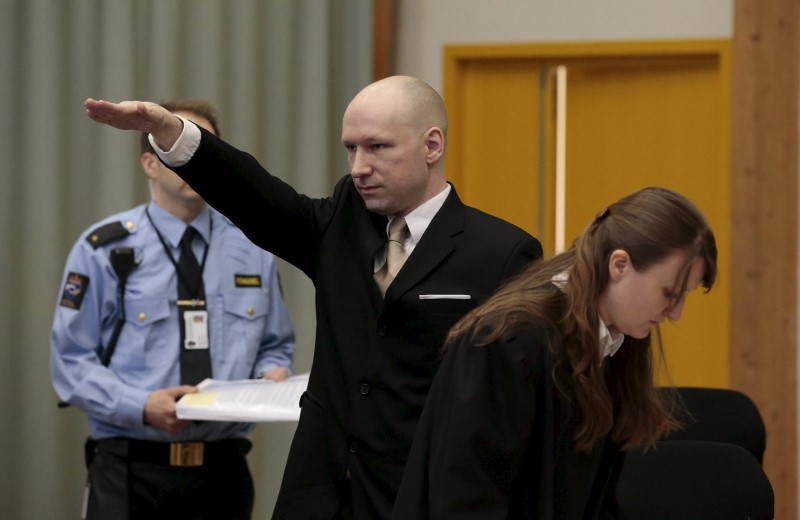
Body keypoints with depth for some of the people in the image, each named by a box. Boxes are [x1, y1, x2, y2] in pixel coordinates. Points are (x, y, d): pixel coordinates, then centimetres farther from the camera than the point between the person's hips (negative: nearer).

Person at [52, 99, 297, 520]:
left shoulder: (251, 250, 9)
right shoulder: (103, 250, -2)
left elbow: (275, 346, 16)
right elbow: (72, 361, -5)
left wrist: (272, 374, -8)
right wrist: (143, 406, -20)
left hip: (223, 470, 3)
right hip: (131, 471, -3)